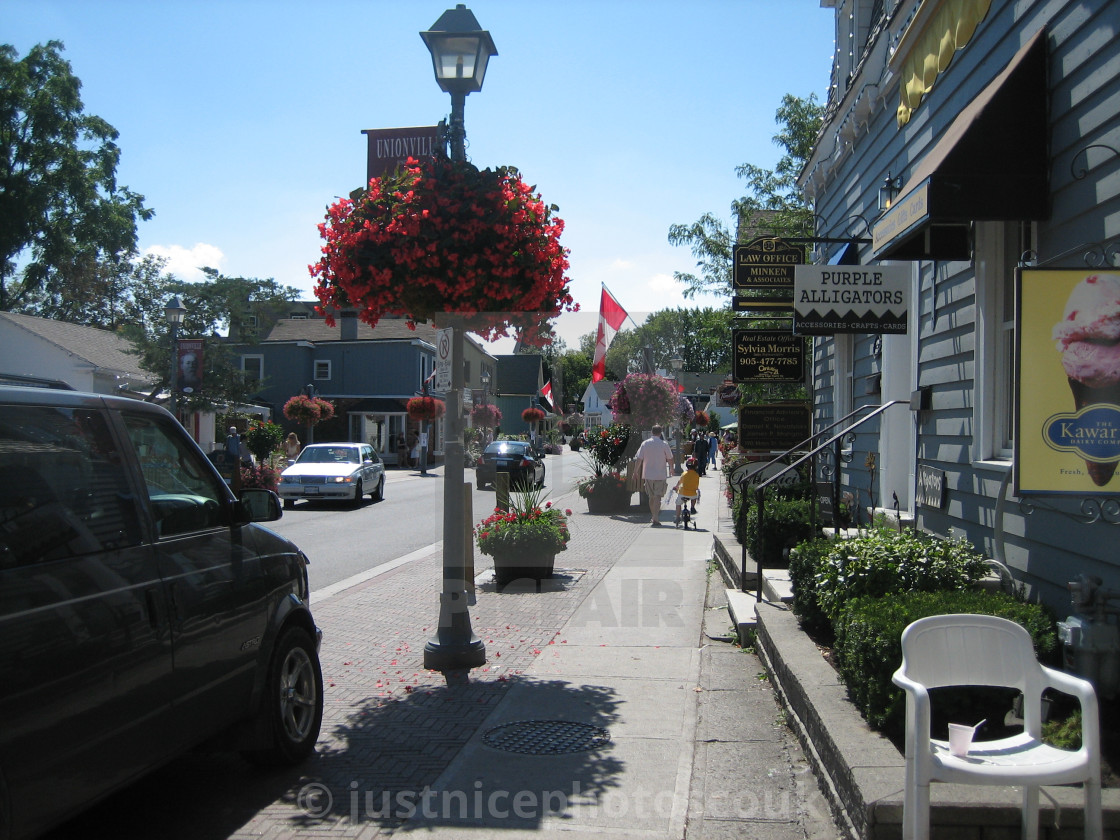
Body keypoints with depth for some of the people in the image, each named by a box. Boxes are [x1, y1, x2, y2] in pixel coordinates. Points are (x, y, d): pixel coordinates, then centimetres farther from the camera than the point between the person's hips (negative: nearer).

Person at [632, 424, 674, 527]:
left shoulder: (645, 443, 0)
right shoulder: (664, 444, -6)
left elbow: (639, 459, -1)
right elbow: (670, 459, 1)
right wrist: (671, 469, 20)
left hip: (648, 475, 2)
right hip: (661, 475, -2)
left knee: (651, 497, 16)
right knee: (657, 497, -2)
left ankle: (653, 517, 27)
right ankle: (655, 519, -11)